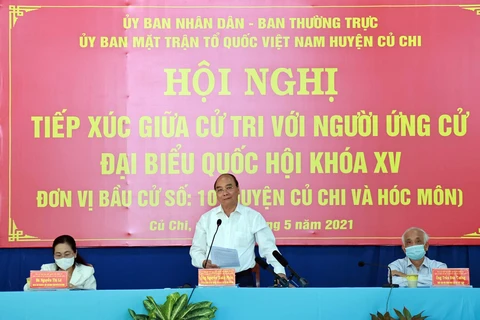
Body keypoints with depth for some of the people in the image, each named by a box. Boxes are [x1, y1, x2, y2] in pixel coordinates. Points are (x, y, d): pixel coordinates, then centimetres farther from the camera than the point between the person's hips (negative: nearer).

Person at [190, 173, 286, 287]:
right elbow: (196, 249, 13)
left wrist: (280, 272, -14)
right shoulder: (206, 218, 9)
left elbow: (268, 247, 1)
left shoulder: (254, 217, 4)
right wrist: (204, 263, -9)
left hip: (243, 279, 0)